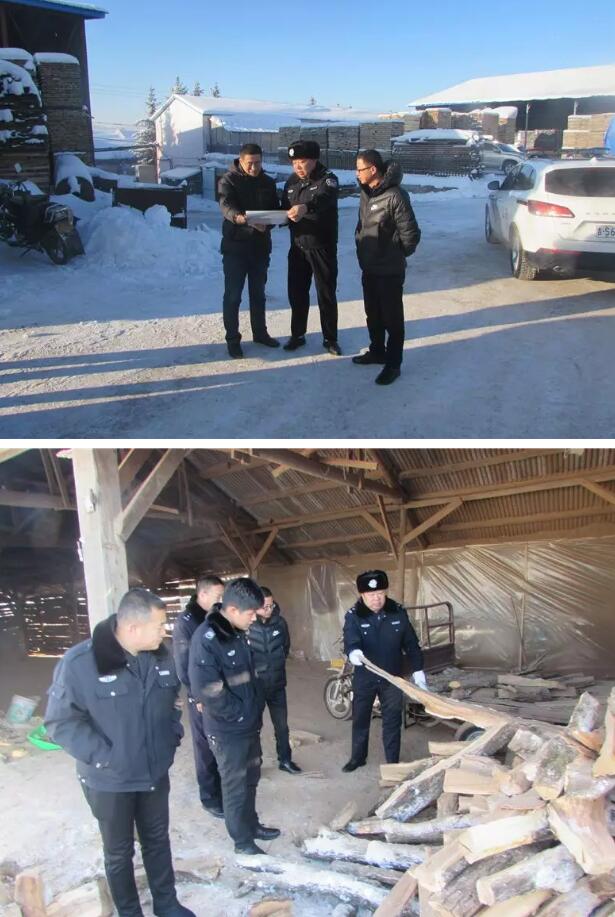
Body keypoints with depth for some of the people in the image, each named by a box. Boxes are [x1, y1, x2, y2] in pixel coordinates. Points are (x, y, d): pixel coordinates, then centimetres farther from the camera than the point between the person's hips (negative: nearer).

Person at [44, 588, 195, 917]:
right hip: (110, 781, -4)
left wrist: (173, 734, 2)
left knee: (158, 840, 22)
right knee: (119, 851, 17)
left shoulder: (160, 655, -6)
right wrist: (103, 755, -23)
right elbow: (60, 721, -20)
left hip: (156, 773, 5)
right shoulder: (80, 662, -25)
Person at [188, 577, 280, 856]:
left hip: (251, 723, 8)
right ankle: (243, 841, 24)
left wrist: (257, 707, 8)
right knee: (235, 786, 9)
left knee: (250, 779, 22)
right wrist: (240, 714, -17)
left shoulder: (238, 633, 3)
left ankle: (252, 824, 40)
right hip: (228, 729, -8)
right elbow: (206, 690, -27)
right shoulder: (206, 639, -25)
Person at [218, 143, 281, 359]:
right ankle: (232, 339, 8)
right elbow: (226, 206, -23)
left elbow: (275, 209, 5)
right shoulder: (229, 180, -6)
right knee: (233, 295, -1)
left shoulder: (268, 182, 9)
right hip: (235, 246, -4)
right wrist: (241, 218, -45)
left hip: (260, 246, 4)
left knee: (258, 293, 16)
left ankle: (260, 333, 29)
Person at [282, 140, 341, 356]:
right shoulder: (292, 182, 9)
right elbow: (284, 210, 14)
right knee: (296, 292, 10)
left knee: (326, 294, 2)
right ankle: (297, 335, 24)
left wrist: (306, 207, -53)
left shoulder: (327, 179, -10)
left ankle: (330, 338, 14)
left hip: (322, 247, -5)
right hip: (298, 246, 5)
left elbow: (325, 198, -33)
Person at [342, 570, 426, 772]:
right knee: (360, 718, 14)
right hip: (364, 677, 0)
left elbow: (411, 643, 0)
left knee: (392, 721, 7)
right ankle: (358, 757, 33)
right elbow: (350, 639, -29)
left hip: (392, 677, 0)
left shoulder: (398, 612, -7)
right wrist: (353, 651, -53)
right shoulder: (353, 616, -13)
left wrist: (418, 671, 0)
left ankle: (393, 762, 21)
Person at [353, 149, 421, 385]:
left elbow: (410, 233, -18)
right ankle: (377, 351, 36)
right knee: (373, 314, 19)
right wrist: (361, 246, 12)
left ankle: (393, 364, 10)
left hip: (389, 270, -8)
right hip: (368, 267, 8)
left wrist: (398, 254, -4)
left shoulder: (395, 196, -21)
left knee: (392, 317, 1)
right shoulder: (366, 193, 6)